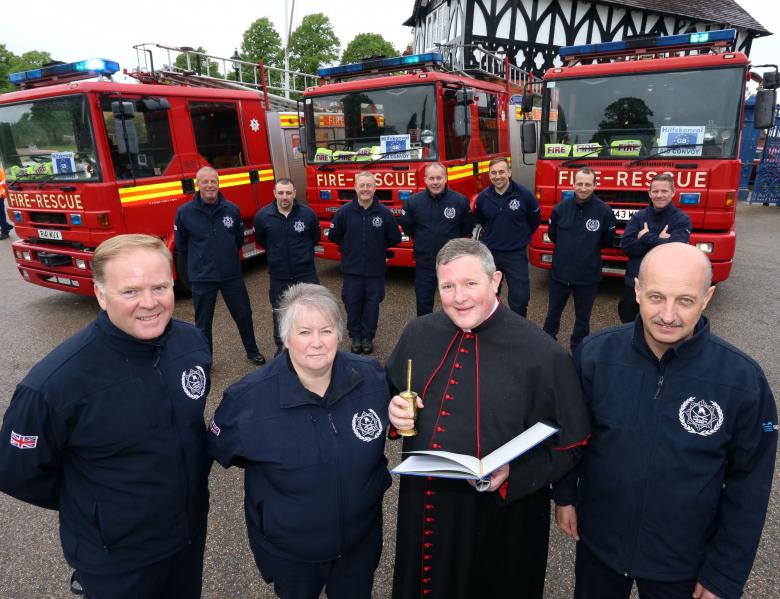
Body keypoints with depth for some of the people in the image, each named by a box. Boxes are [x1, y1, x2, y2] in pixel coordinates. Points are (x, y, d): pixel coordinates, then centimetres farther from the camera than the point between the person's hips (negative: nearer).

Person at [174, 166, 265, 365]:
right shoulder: (184, 212, -8)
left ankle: (252, 351, 33)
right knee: (203, 322, 11)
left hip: (232, 274, 2)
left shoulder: (232, 210, -3)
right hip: (201, 278, -1)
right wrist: (197, 265, 10)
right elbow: (181, 245, 5)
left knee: (244, 314, 12)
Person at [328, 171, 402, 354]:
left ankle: (368, 337, 27)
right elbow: (333, 236, 7)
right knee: (352, 304, 9)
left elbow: (394, 239, 5)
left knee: (372, 305, 9)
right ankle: (355, 336, 26)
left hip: (375, 270, 0)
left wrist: (377, 247, 9)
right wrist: (349, 248, 10)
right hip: (351, 269, 0)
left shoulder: (384, 213, -7)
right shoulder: (344, 212, -6)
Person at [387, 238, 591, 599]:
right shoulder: (417, 335, -5)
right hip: (423, 507, 4)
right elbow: (392, 395, 11)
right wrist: (394, 411, -11)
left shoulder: (542, 355, -18)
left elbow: (569, 446, -11)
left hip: (502, 518, -3)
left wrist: (513, 473, -26)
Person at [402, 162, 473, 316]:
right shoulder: (413, 202, -7)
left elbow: (467, 227, 8)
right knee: (424, 304, 9)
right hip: (424, 263, 0)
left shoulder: (461, 201, -7)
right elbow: (407, 227, 9)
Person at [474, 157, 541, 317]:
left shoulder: (524, 195, -12)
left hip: (516, 254, -2)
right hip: (489, 253, 3)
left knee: (520, 297, 0)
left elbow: (535, 220, 6)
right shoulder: (483, 197, -5)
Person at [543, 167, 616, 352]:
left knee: (583, 317, 14)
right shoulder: (560, 208, -4)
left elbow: (608, 241, 2)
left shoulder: (604, 211, -10)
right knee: (553, 313, 14)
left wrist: (590, 247, 6)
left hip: (588, 275, -1)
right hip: (560, 272, 2)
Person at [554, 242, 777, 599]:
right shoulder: (595, 353, -18)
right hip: (597, 541, 1)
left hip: (683, 564, 0)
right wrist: (565, 495, 4)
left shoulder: (743, 379, -19)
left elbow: (749, 485, -9)